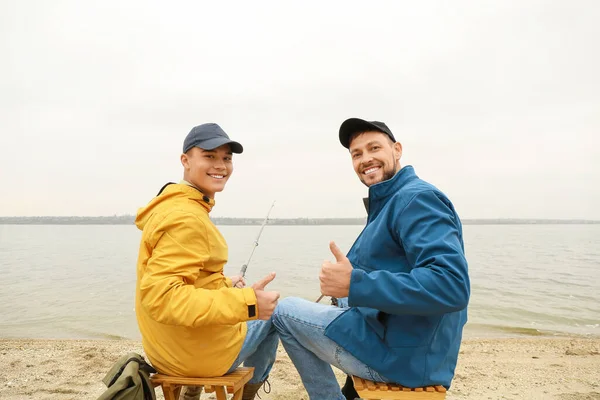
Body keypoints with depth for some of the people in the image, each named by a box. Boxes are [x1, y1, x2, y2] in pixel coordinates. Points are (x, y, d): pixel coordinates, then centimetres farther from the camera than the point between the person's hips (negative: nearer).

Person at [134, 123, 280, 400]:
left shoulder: (172, 207, 7)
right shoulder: (186, 217, -25)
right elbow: (160, 296, -32)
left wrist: (223, 287, 15)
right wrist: (245, 303, -33)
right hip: (200, 352, -9)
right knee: (273, 313, 15)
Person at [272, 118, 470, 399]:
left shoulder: (417, 198, -19)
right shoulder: (389, 202, 13)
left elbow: (451, 286, -31)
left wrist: (355, 284, -32)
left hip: (401, 354, -10)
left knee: (284, 311, 2)